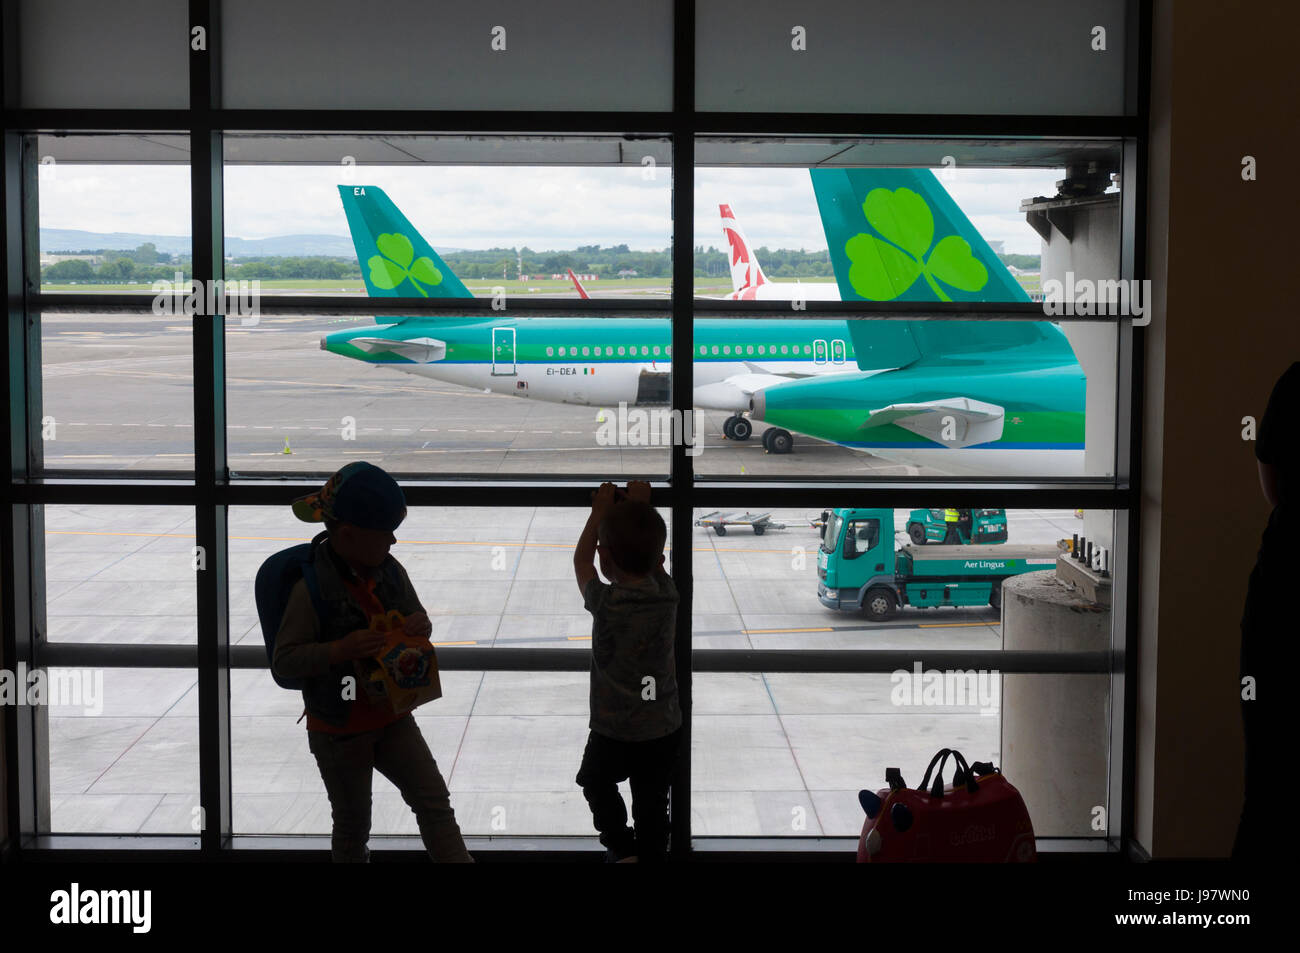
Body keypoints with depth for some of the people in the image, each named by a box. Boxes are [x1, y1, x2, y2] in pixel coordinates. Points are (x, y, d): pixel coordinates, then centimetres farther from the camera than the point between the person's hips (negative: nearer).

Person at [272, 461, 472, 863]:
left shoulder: (390, 571, -2)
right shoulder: (312, 588, -22)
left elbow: (416, 617, 11)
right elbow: (284, 662, -21)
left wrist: (421, 627, -15)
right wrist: (339, 649, -36)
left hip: (392, 717, 5)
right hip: (338, 730, -5)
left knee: (434, 801, -1)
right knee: (353, 826, 10)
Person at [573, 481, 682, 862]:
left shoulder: (606, 602, -20)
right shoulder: (668, 593, -10)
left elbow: (581, 560, -1)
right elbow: (653, 559, 12)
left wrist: (600, 511, 9)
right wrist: (641, 509, 18)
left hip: (614, 734, -3)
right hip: (665, 731, 3)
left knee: (596, 782, 25)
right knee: (652, 807, 16)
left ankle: (622, 848, 18)